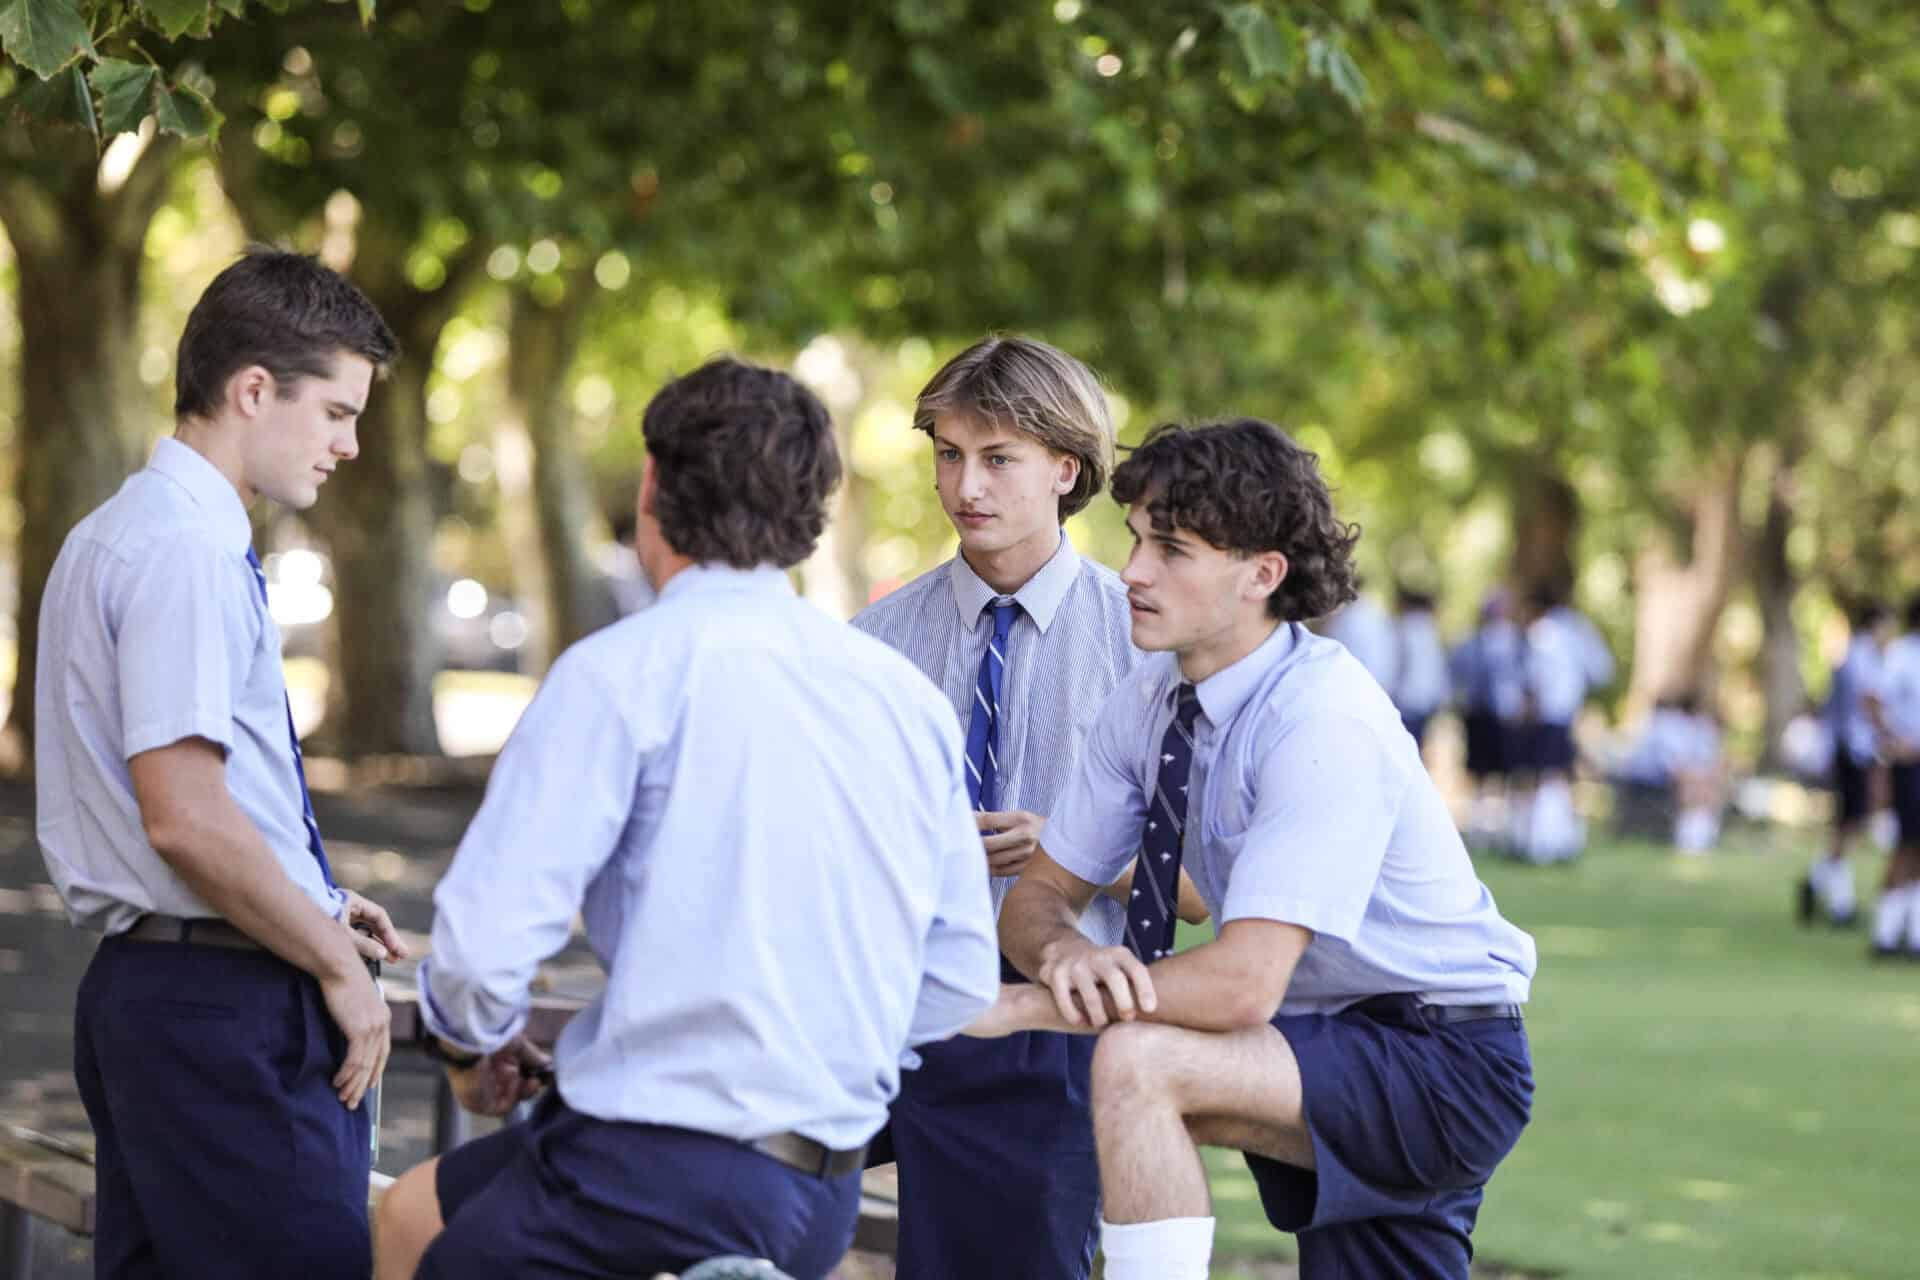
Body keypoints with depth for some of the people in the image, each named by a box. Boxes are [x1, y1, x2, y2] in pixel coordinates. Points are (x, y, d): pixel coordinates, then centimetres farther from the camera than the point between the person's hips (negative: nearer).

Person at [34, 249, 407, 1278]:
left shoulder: (114, 536, 17)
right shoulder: (186, 553, -15)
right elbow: (185, 817, -21)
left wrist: (314, 909, 18)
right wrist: (338, 964, -11)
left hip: (140, 988, 11)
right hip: (225, 1006, -11)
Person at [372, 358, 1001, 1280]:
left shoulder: (627, 670, -10)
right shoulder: (906, 693, 8)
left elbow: (487, 934, -14)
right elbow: (962, 983, 12)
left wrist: (472, 1042, 6)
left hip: (665, 1171, -7)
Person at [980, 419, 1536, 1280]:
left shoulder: (1325, 722, -26)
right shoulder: (1150, 701, -2)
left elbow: (1244, 983, -32)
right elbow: (1037, 897, 3)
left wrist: (1015, 1006, -28)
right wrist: (1066, 954, -22)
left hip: (1441, 1066, -8)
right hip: (1336, 1058, 8)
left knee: (1137, 1062, -28)